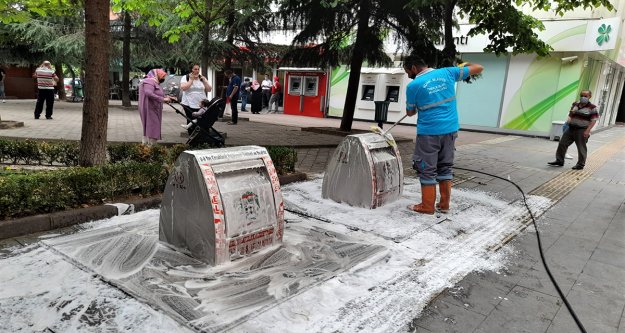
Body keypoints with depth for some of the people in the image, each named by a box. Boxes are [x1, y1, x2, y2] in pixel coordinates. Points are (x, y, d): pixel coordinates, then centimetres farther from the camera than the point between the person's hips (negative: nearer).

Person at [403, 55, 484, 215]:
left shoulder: (413, 85, -9)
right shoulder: (447, 72, 3)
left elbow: (410, 112, 5)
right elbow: (479, 68, 11)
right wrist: (465, 64, 31)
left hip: (429, 132, -5)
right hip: (450, 129, 5)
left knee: (427, 170, 5)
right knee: (445, 167, 14)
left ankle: (427, 206, 12)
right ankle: (444, 204, 21)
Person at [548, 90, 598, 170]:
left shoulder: (592, 107, -7)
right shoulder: (575, 105, 11)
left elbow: (594, 120, -9)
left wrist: (587, 131, -17)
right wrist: (567, 122, 3)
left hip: (582, 130, -6)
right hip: (570, 129, 6)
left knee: (581, 148, 2)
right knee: (562, 144, 5)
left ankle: (581, 164, 14)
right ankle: (559, 161, 16)